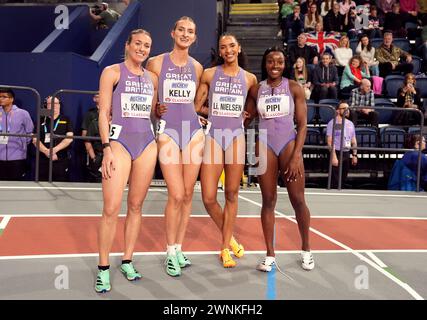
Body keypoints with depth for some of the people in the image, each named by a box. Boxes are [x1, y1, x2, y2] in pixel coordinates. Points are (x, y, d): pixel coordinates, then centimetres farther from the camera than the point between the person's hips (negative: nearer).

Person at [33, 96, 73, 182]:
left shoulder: (66, 120, 9)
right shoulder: (41, 121, 12)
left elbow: (69, 138, -2)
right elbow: (35, 140, 3)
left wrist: (54, 150, -13)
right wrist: (47, 152, -13)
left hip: (61, 162, -1)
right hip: (43, 162, 1)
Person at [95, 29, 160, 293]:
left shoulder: (152, 78, 14)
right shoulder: (112, 72, 1)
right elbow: (104, 113, -4)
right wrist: (107, 149, -12)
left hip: (147, 144, 5)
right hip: (119, 142, -4)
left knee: (136, 206, 8)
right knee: (111, 209, -9)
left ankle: (127, 262, 19)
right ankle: (104, 269, 3)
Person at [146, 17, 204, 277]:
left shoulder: (197, 67, 10)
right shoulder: (156, 63, 0)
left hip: (194, 131, 4)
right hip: (168, 131, -3)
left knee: (188, 194, 5)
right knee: (176, 195, -9)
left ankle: (179, 248, 19)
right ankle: (171, 253, 8)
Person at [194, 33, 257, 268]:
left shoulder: (249, 78, 8)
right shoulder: (209, 74, 4)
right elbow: (197, 107, 7)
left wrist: (242, 117, 8)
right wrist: (217, 115, 10)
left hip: (236, 137, 1)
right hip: (213, 136, -1)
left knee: (232, 194, 4)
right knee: (208, 198, -5)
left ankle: (225, 248, 19)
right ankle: (229, 237, 22)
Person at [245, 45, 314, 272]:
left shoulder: (294, 88, 1)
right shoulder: (256, 90, 7)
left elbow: (302, 124, -2)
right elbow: (247, 117, 16)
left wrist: (297, 155, -10)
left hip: (289, 144, -1)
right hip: (265, 146, 2)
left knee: (298, 200, 1)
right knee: (268, 201, 4)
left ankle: (306, 250, 20)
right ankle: (270, 255, 12)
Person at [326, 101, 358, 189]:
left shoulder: (350, 123, 14)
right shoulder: (332, 123, -6)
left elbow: (354, 141, 18)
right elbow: (330, 141, -12)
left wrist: (355, 155, 10)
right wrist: (334, 156, -19)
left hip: (347, 154, 6)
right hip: (337, 153, -6)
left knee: (343, 179, 11)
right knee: (335, 181, -7)